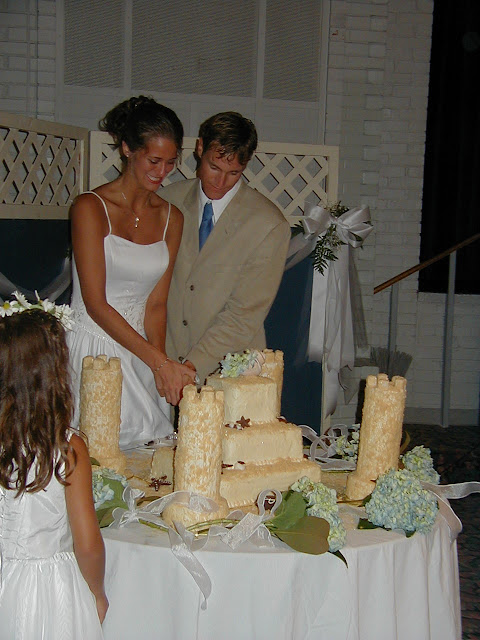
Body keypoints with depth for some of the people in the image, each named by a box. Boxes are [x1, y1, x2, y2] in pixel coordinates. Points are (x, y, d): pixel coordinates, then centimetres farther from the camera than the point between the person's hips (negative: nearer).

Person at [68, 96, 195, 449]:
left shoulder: (172, 218, 7)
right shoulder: (91, 207, -9)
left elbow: (156, 303, 6)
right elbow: (96, 304, -13)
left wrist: (162, 365, -10)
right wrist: (159, 361, -18)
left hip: (140, 348, 4)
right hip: (92, 349, -4)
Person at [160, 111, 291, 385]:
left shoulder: (270, 225, -10)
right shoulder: (169, 199, 3)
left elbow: (245, 315, -12)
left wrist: (192, 366, -18)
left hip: (228, 368, -2)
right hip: (165, 360, 3)